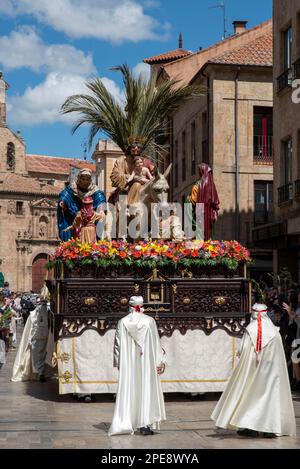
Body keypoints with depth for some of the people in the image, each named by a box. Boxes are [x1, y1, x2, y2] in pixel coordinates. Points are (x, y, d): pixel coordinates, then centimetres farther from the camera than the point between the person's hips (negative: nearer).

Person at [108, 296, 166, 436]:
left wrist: (118, 362, 11)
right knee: (146, 389, 2)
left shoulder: (122, 322, -1)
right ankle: (145, 424, -5)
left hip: (128, 362, 1)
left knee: (129, 390, 7)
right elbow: (156, 343, -3)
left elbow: (118, 344, 2)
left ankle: (127, 424, 5)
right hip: (146, 361, -1)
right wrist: (159, 361, 2)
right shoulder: (150, 321, -3)